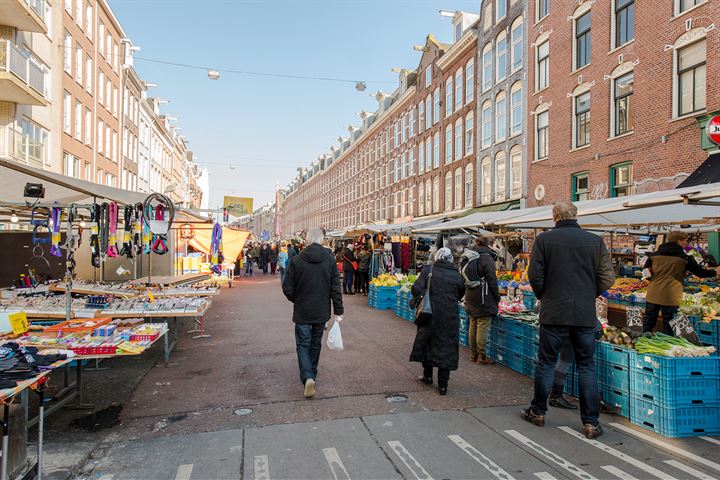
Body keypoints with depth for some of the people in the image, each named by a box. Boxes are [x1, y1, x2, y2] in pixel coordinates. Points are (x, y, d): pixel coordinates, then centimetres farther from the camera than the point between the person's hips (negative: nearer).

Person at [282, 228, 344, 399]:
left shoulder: (297, 259, -11)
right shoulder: (330, 260, -7)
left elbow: (287, 288, -9)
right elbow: (335, 288, -6)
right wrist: (338, 311, 1)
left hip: (302, 311, -2)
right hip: (322, 311, 2)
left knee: (303, 344, 7)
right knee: (315, 343, 19)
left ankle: (308, 378, -11)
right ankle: (312, 375, 32)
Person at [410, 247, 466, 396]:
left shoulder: (427, 271, -7)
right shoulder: (456, 275, -2)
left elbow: (416, 289, -13)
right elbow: (460, 294, 8)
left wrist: (417, 302, 5)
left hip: (430, 314, 0)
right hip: (450, 317, 1)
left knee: (426, 342, 19)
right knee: (446, 347, 7)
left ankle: (427, 376, 31)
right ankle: (443, 384, 10)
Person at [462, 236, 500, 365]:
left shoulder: (468, 258, 10)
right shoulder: (486, 257, -14)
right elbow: (492, 280, -13)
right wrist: (497, 296, -3)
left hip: (470, 298, 8)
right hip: (483, 298, -8)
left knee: (473, 326, 14)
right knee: (482, 327, -2)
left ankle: (473, 354, 23)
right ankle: (481, 356, 4)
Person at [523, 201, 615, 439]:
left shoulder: (544, 239, -5)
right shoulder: (595, 241, 1)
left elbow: (535, 275, -7)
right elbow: (608, 277, 1)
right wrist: (589, 295, 16)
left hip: (554, 313, -1)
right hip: (586, 315, 2)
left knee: (546, 363, 11)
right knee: (587, 366, 11)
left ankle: (538, 412, 24)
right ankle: (591, 422, 15)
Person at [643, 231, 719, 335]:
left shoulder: (655, 254, 3)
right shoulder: (685, 258, -4)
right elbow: (701, 273, 7)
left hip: (653, 295, 3)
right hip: (670, 297, -3)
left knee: (648, 323, 13)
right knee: (668, 327, 9)